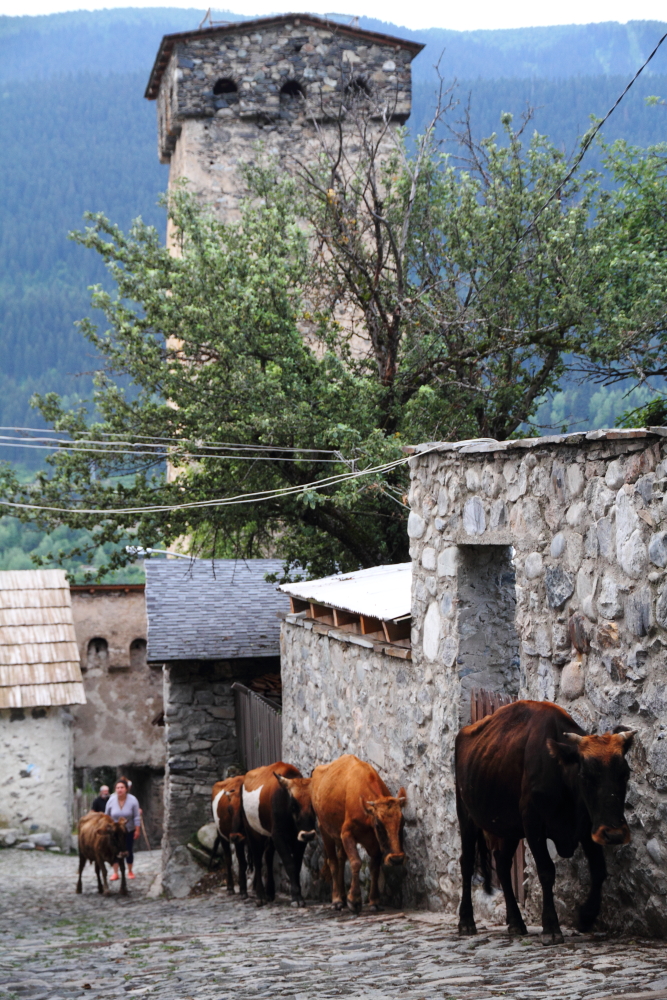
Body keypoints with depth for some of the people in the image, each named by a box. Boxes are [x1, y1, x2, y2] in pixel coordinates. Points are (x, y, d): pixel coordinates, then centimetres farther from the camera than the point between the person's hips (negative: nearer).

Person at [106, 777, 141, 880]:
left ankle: (130, 871, 23)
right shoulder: (111, 800, -9)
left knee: (128, 851, 6)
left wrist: (137, 830, -9)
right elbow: (106, 816, 2)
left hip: (129, 831, -1)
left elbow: (137, 817, -8)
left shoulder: (132, 800, -12)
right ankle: (115, 873, 4)